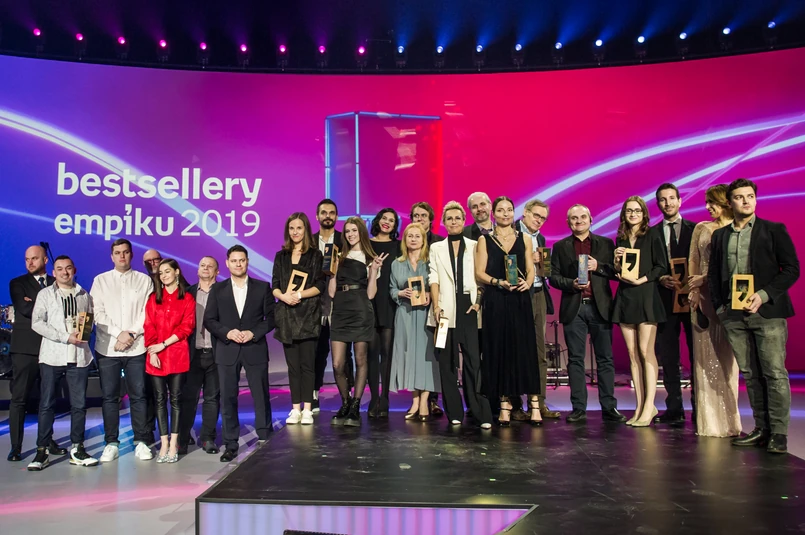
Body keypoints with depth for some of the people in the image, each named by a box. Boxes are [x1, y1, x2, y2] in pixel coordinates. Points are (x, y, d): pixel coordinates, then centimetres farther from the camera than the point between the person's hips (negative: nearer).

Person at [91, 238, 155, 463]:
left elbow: (148, 313, 0)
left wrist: (132, 334, -11)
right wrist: (119, 333, -10)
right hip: (107, 347, 1)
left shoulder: (144, 280, 7)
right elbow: (97, 314, 0)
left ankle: (141, 442, 10)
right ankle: (111, 443, 13)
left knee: (138, 395, 2)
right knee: (109, 397, 5)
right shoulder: (100, 280, 8)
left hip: (136, 347, -1)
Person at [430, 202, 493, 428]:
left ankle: (480, 412, -3)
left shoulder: (475, 246, 13)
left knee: (473, 360, -8)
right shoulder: (436, 248, 15)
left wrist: (478, 302, -6)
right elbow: (434, 279, 6)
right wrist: (436, 306, -6)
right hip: (446, 309, 1)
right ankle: (454, 412, 8)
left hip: (468, 308, -1)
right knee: (447, 361, 1)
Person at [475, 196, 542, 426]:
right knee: (499, 350, 0)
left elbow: (531, 270, 10)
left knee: (525, 349, -2)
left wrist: (527, 283, -11)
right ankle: (504, 404, 8)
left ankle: (534, 404, 3)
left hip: (520, 300, 1)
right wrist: (499, 282, -15)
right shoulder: (485, 240, 7)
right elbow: (479, 272, 1)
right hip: (495, 302, -1)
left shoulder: (524, 239, 13)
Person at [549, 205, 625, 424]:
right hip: (573, 308, 0)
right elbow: (553, 276, 5)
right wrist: (571, 283, -11)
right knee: (575, 359, 2)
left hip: (600, 307, 0)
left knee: (605, 359, 2)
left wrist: (598, 266, -10)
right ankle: (578, 408, 8)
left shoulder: (606, 243, 11)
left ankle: (609, 407, 8)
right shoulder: (560, 247, 10)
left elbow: (616, 272, 6)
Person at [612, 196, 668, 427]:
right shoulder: (620, 239, 15)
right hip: (625, 298, 5)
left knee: (646, 351, -10)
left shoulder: (652, 237, 1)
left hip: (646, 297, -5)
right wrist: (617, 262, -2)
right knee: (633, 353, 3)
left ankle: (649, 406, -6)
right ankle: (640, 406, 7)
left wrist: (642, 279, -15)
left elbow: (662, 266, -3)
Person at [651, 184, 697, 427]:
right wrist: (661, 279, -12)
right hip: (665, 298, 2)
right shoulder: (651, 233, 10)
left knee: (697, 353, 0)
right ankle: (675, 409, 12)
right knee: (668, 356, 4)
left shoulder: (695, 229, 6)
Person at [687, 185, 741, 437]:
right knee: (705, 358, 3)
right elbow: (693, 260, 8)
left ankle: (727, 420, 11)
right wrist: (694, 291, -2)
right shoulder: (701, 228, 12)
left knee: (725, 357, 1)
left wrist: (707, 278, -12)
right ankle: (708, 420, 10)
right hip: (702, 296, 3)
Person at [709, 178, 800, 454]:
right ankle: (761, 429, 14)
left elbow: (791, 269, -1)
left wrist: (763, 296, -12)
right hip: (733, 315, 3)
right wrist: (719, 306, 5)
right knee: (750, 374, 7)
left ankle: (778, 433, 3)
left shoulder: (774, 230, 5)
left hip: (767, 311, -3)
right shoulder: (720, 235, 15)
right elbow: (713, 275, 17)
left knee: (774, 373, -3)